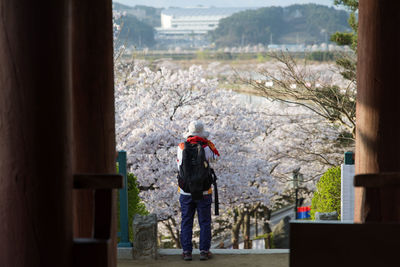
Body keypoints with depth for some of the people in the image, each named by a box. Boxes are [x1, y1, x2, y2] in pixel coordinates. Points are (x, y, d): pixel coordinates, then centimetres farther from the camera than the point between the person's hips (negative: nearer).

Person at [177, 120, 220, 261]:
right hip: (203, 192, -2)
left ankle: (187, 251, 10)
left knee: (186, 223, 10)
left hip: (185, 192, 2)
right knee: (205, 223, 9)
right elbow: (215, 156, 11)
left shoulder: (181, 148, -6)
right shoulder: (205, 148, -10)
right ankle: (204, 251, 9)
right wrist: (206, 141, 3)